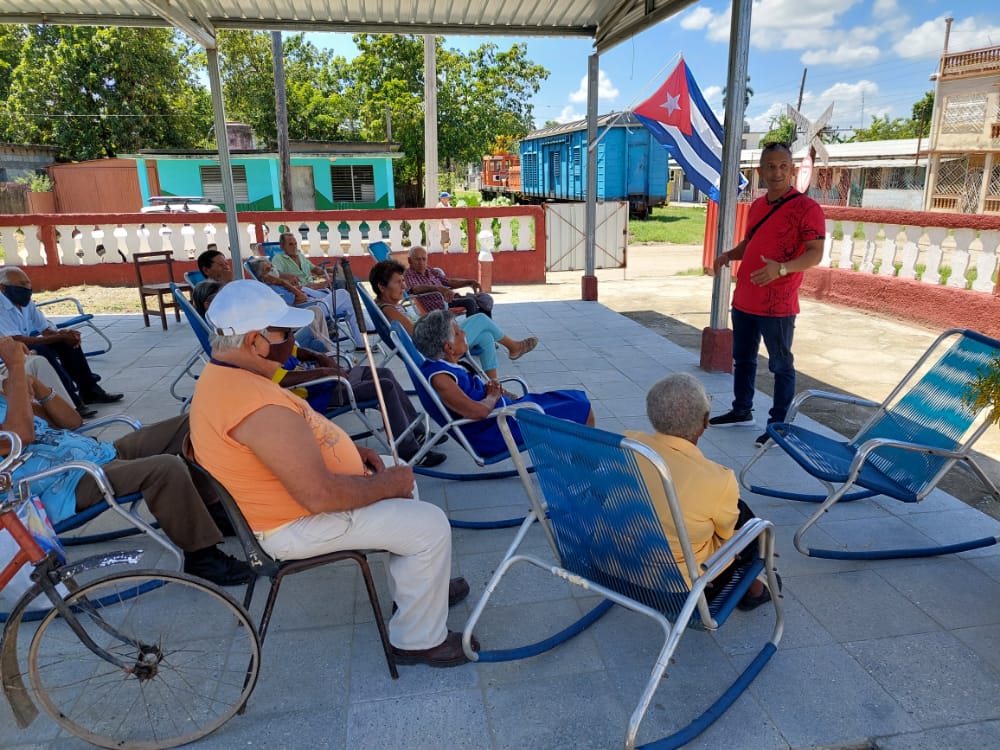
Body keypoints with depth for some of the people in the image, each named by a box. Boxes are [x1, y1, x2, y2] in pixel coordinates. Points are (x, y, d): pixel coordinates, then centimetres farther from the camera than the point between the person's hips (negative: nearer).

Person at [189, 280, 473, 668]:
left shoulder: (221, 374, 2)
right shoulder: (259, 408, -33)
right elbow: (320, 496, -34)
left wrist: (349, 450, 6)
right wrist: (388, 484, -17)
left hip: (290, 493, 11)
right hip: (299, 524, -10)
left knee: (401, 476, 21)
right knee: (430, 526, -11)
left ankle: (419, 587, 34)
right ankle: (420, 640, 8)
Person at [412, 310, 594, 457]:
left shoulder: (445, 366, 7)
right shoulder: (439, 377, -24)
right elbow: (477, 411, -32)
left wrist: (492, 387, 0)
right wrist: (493, 396, -10)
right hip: (494, 434, -11)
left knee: (577, 400, 14)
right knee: (582, 411, -7)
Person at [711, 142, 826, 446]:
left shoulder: (806, 207, -10)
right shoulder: (757, 206, 12)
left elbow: (815, 253, -16)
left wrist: (782, 268, -33)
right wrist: (730, 254, 3)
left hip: (777, 305, -8)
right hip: (744, 300, 8)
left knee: (781, 365, 3)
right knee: (743, 359, 18)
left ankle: (779, 426, 12)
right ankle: (741, 410, 34)